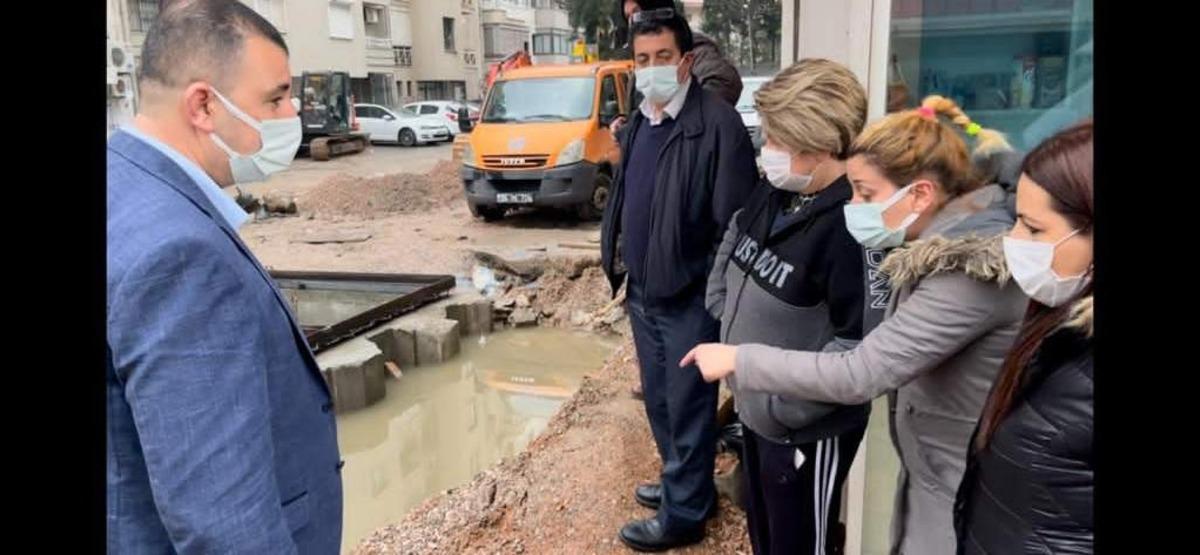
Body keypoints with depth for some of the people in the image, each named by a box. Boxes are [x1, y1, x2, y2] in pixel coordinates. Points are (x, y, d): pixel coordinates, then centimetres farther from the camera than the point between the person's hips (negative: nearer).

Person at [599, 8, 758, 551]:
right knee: (659, 400, 20)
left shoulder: (718, 123, -16)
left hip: (688, 296, -8)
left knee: (687, 407, 7)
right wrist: (616, 252, 11)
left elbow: (734, 222, -16)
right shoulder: (639, 123, 9)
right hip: (641, 290, 8)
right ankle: (681, 482, 40)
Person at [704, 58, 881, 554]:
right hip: (753, 409, 8)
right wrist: (724, 319, 11)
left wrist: (782, 408, -22)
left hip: (805, 431, -8)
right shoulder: (773, 196, -1)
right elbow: (733, 244, 19)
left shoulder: (852, 226, -28)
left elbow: (861, 347, -29)